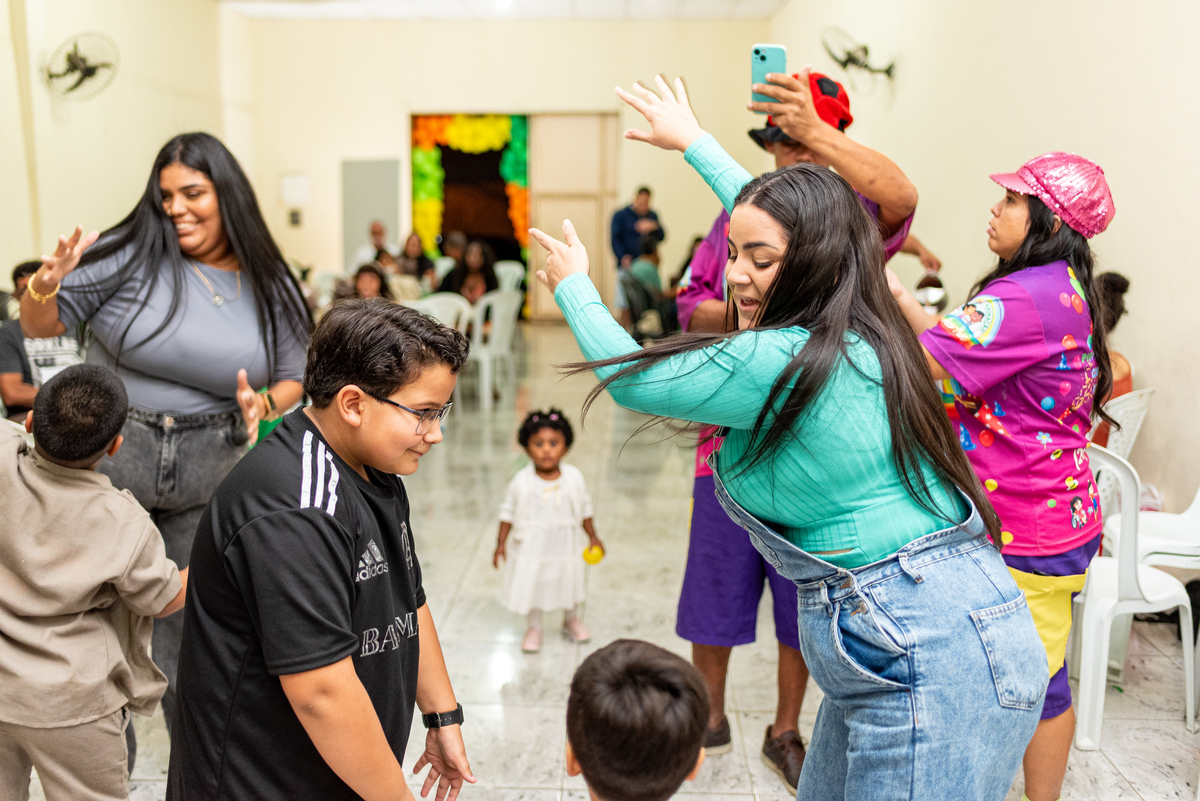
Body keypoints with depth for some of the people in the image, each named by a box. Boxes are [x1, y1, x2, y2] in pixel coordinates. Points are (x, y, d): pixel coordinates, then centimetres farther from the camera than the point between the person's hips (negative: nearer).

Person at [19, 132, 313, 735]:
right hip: (107, 457, -2)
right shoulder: (134, 254, -9)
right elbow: (37, 326, -4)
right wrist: (48, 281, -24)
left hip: (209, 470, 2)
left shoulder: (268, 287, -1)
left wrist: (263, 404, -12)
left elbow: (292, 379, 9)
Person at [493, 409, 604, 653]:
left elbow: (584, 509, 2)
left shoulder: (574, 477, -12)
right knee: (531, 587, 10)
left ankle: (571, 621, 46)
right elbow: (509, 512, -5)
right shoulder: (522, 481, -17)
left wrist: (593, 537, 8)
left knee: (569, 584, 20)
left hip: (565, 547, 2)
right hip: (531, 548, -2)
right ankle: (534, 628, 35)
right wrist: (501, 543, -5)